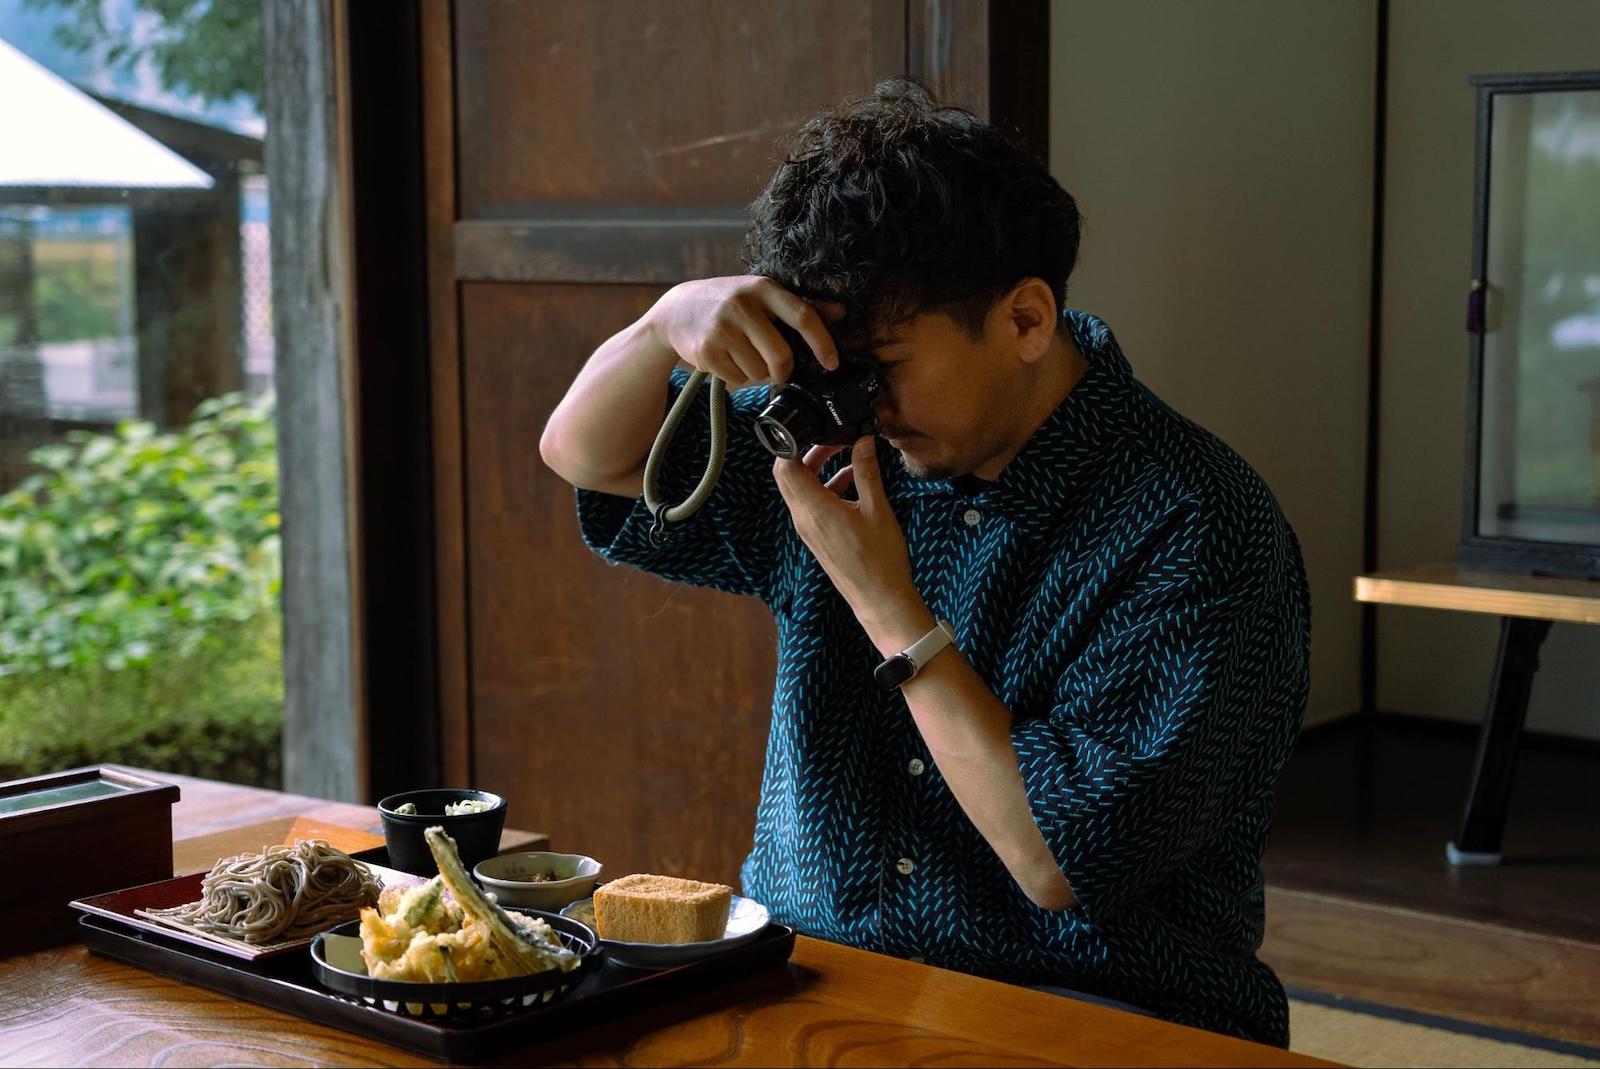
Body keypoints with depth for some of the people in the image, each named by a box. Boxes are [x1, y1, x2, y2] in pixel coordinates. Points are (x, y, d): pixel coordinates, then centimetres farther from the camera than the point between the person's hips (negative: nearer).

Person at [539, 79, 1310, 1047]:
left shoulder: (1199, 530, -16)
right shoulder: (850, 443, 4)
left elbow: (1064, 864, -21)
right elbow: (586, 455, 12)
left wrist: (887, 605, -18)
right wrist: (668, 323, -10)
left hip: (1091, 1012, -4)